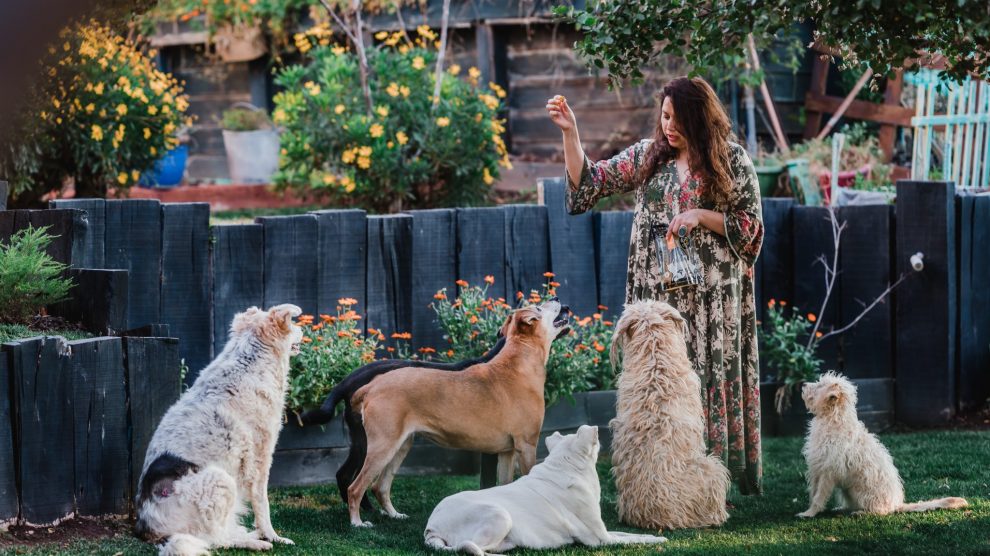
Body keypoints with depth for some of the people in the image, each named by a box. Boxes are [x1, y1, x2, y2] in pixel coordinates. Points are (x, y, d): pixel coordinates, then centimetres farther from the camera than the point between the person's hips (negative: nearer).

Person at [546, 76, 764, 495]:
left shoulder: (732, 162, 0)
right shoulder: (646, 157, 8)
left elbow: (752, 226, 0)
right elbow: (589, 182, 7)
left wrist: (702, 217, -13)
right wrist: (569, 133, -4)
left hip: (711, 295, -3)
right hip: (656, 294, 3)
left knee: (709, 376, -4)